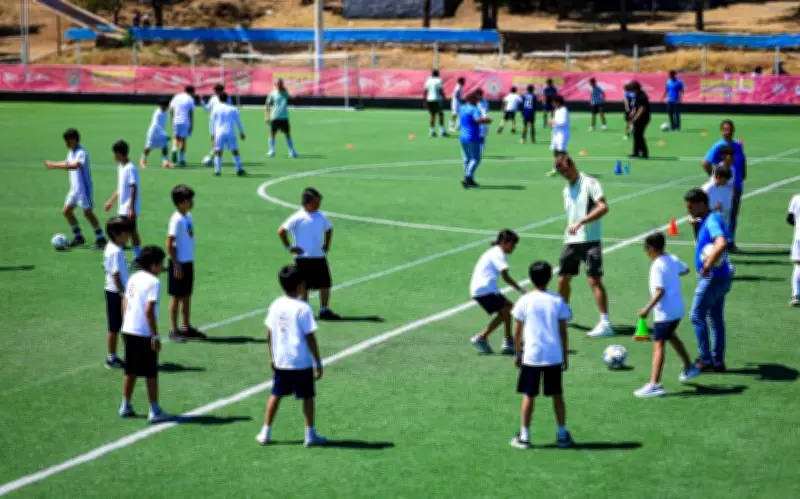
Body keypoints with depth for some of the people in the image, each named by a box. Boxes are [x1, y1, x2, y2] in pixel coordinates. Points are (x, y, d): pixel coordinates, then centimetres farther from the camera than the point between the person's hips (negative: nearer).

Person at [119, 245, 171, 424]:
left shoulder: (133, 278, 9)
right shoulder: (153, 282, -15)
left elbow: (124, 304, 14)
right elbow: (149, 310, -21)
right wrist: (155, 336, -18)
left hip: (129, 330, 7)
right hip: (145, 334, -7)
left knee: (131, 371, 17)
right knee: (151, 374, 1)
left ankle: (125, 406, 23)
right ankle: (155, 412, 5)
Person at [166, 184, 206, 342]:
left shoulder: (188, 217, 7)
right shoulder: (177, 220, -18)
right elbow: (169, 244, -19)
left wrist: (189, 261, 16)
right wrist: (176, 265, -18)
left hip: (188, 261, 8)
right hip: (179, 263, -8)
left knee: (187, 295, 15)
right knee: (176, 296, 1)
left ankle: (187, 327, 24)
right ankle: (173, 330, 8)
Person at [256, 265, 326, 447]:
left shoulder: (275, 306, 1)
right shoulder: (303, 308, -15)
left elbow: (269, 334, 7)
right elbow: (310, 338, -15)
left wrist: (272, 357, 19)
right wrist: (318, 362, -8)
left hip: (280, 361, 5)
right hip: (301, 362, -5)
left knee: (276, 395, 14)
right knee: (307, 397, 7)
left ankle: (265, 433, 14)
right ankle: (310, 435, 12)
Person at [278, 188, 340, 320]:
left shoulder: (321, 217, 6)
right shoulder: (298, 218, -12)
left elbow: (329, 229, 25)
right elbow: (281, 231, -12)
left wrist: (327, 245, 14)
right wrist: (289, 247, -10)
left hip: (320, 257, 5)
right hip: (303, 258, -5)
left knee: (325, 284, 3)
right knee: (304, 287, 2)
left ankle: (324, 310, 13)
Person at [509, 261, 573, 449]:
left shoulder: (524, 301, -5)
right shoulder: (558, 301, -1)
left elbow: (517, 331, -1)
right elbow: (563, 331, 2)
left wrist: (517, 354, 10)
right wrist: (565, 355, 10)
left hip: (531, 356, -1)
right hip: (554, 356, 1)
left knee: (528, 396, 6)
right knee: (557, 395, 11)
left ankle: (524, 436, 9)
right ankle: (562, 435, 15)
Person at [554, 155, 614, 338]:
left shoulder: (590, 183, -9)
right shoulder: (567, 190, 15)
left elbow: (603, 207, -20)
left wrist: (581, 222, -26)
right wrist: (569, 232, 18)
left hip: (590, 240, -7)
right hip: (571, 241, 7)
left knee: (594, 280, -13)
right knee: (563, 279, 12)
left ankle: (605, 323, -13)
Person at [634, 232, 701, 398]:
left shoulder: (657, 266, -18)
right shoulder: (673, 259, 6)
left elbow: (660, 291, -24)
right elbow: (685, 269, 26)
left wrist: (647, 309, -21)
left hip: (664, 312, -9)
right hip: (677, 309, 9)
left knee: (658, 344, -12)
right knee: (670, 335, 30)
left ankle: (655, 384, -21)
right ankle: (689, 367, 43)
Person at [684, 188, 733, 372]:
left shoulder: (712, 221, -20)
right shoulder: (707, 220, 11)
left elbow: (721, 244, -38)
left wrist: (707, 267, -30)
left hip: (713, 277, -10)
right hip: (721, 276, 10)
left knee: (697, 316, -1)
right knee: (716, 318, 13)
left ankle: (705, 359, 4)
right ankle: (718, 361, 18)